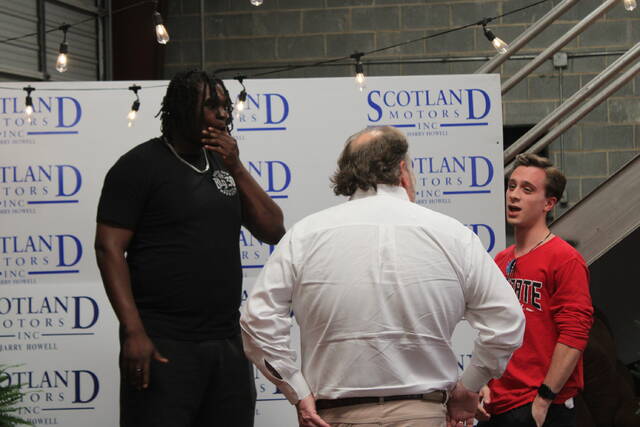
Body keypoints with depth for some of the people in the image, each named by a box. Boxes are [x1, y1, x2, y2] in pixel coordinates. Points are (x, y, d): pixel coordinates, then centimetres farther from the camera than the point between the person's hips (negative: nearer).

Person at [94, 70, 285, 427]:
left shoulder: (223, 164, 17)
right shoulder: (141, 165, -3)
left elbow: (274, 232, 11)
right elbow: (109, 247, -9)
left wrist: (236, 169, -1)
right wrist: (133, 331, -18)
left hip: (228, 342, 6)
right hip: (163, 343, -6)